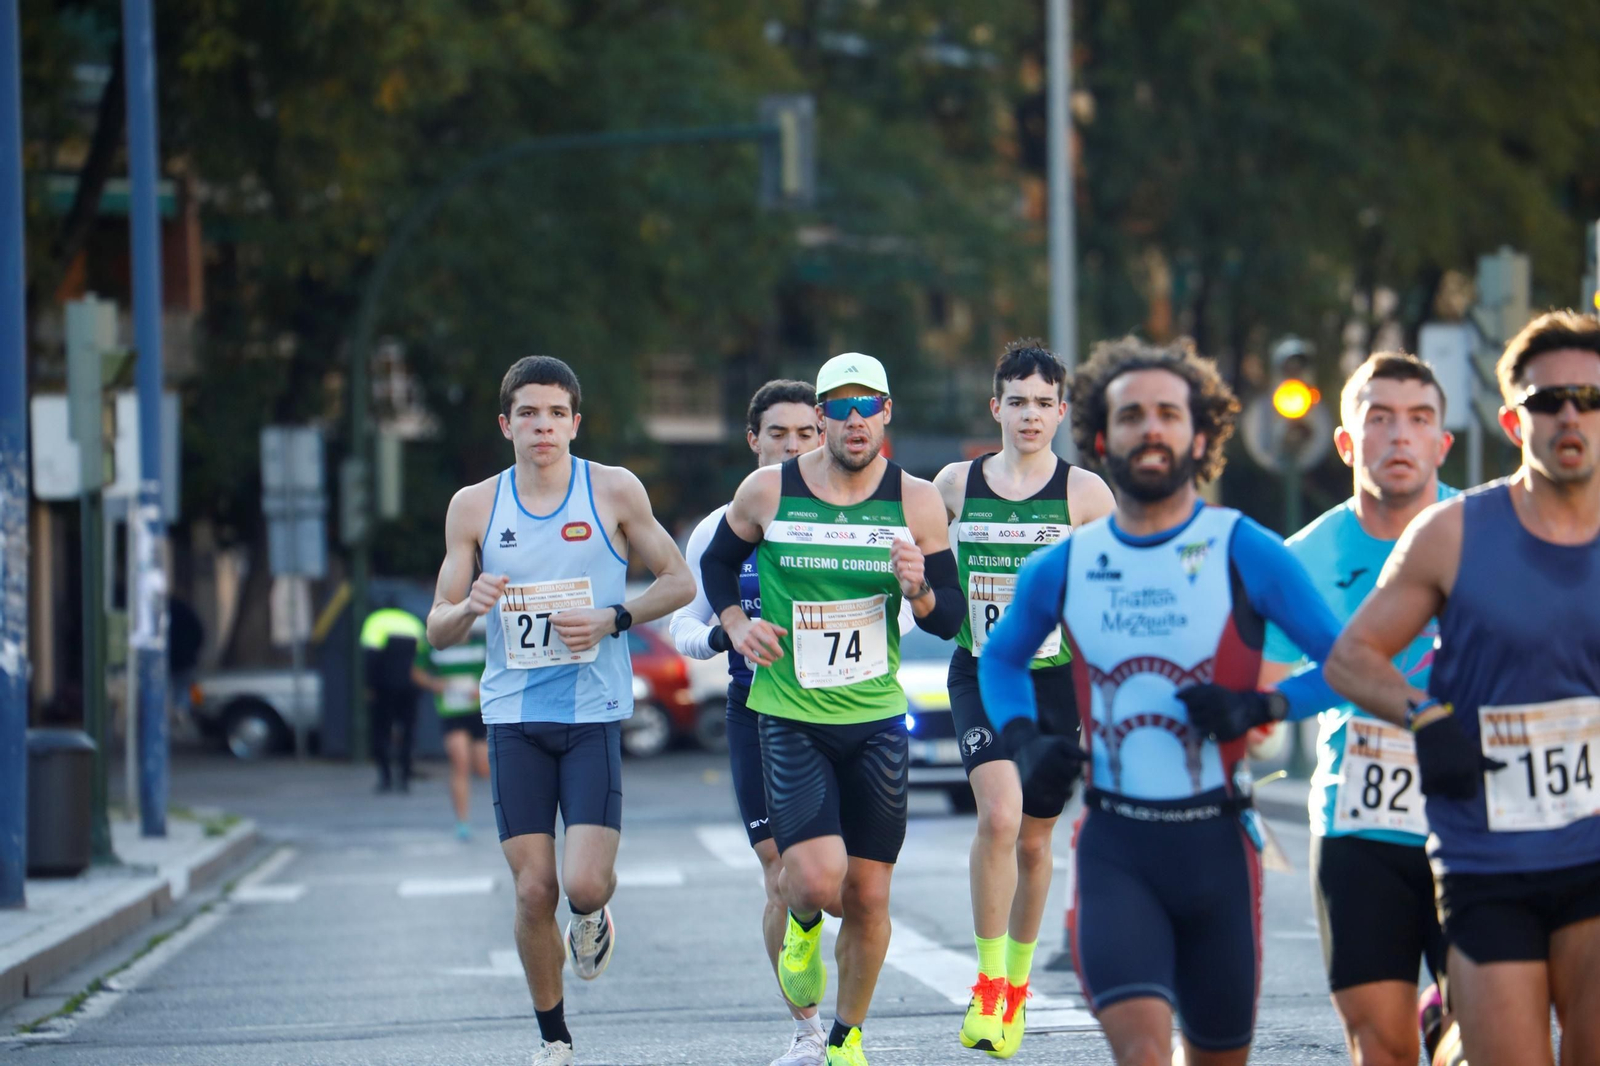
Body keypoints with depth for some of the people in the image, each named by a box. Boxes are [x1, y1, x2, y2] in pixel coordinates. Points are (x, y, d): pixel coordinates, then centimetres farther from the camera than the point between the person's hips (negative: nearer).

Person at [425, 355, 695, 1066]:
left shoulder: (615, 493, 0)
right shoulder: (475, 508, 4)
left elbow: (679, 582, 7)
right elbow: (437, 631, 6)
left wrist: (612, 620, -9)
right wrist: (470, 608, -17)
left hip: (594, 714, -1)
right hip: (515, 717, 1)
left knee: (584, 883, -15)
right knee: (533, 892, -2)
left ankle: (593, 916, 24)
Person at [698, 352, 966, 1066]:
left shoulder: (916, 503, -1)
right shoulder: (768, 492, -3)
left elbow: (951, 618, 2)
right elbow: (717, 561, 15)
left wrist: (916, 591, -19)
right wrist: (735, 624, -1)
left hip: (877, 722, 2)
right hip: (789, 717, -2)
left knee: (868, 897, 4)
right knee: (816, 878, -19)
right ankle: (803, 925, 19)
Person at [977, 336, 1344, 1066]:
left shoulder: (1245, 553, -3)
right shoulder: (1062, 568, 6)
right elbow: (1000, 658, 26)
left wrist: (1264, 707, -17)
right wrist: (1023, 741, 8)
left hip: (1216, 840, 0)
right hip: (1115, 843, 0)